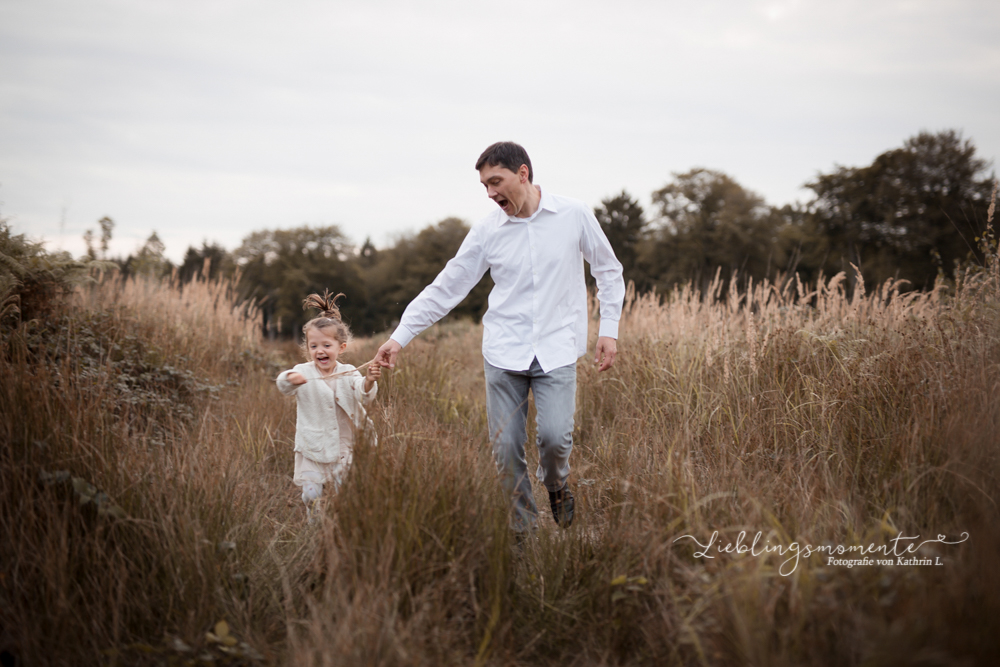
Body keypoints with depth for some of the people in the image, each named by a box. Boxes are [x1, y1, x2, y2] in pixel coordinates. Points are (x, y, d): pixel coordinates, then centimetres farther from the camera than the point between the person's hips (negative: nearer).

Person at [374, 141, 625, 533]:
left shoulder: (574, 216, -1)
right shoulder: (486, 232, 1)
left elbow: (608, 270, 11)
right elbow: (444, 289, 4)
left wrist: (609, 328, 4)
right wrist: (400, 336, -3)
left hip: (557, 349, -1)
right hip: (504, 353, 2)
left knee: (555, 435, -17)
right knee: (505, 447, -2)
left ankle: (556, 485, 17)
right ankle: (523, 528, 16)